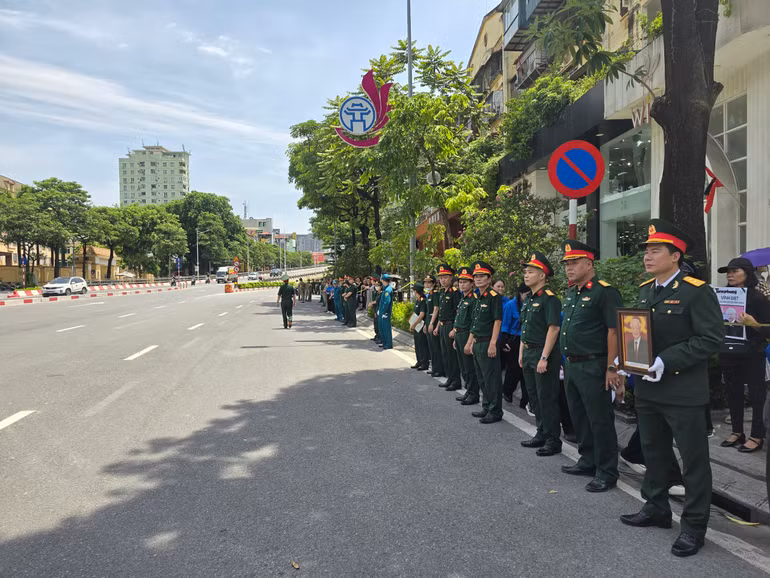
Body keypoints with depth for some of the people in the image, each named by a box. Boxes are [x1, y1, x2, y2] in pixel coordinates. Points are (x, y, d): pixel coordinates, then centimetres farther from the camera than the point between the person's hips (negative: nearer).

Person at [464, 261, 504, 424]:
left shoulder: (494, 296, -12)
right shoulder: (477, 297, 14)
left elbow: (497, 321, -17)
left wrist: (492, 344, -21)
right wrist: (470, 342, 19)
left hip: (487, 343, -9)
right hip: (477, 343, 9)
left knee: (491, 378, -3)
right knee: (481, 378, 16)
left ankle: (496, 411, 6)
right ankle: (487, 407, 28)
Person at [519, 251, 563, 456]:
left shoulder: (549, 298, -15)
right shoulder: (529, 298, 13)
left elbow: (553, 328, -21)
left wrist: (544, 358, -23)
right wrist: (522, 352, 16)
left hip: (543, 354, -9)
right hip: (529, 353, 9)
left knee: (547, 399, -3)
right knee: (534, 396, 16)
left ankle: (553, 441, 7)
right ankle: (541, 434, 29)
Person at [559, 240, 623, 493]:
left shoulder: (605, 291, -14)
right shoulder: (571, 293, 14)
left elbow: (614, 331, -18)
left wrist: (612, 368, -20)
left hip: (593, 367, -9)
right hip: (572, 366, 9)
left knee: (600, 420, 0)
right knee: (579, 417, 18)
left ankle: (607, 472, 10)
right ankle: (588, 461, 32)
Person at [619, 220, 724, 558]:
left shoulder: (696, 291, -14)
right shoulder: (645, 290, 9)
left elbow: (713, 338, -19)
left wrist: (668, 361, -24)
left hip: (683, 392, -7)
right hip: (648, 389, 8)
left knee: (693, 459, 6)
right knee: (654, 452, 19)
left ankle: (694, 525, 18)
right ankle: (656, 508, 35)